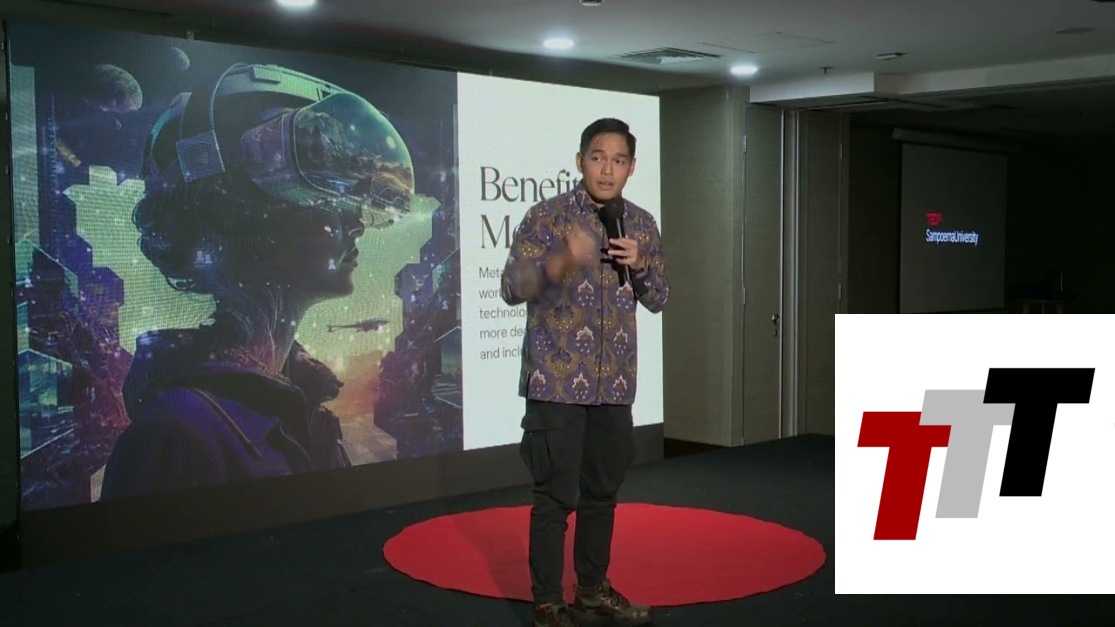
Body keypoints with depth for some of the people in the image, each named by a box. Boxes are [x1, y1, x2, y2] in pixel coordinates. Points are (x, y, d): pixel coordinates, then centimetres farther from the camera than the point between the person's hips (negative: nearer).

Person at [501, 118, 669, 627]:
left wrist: (641, 265, -8)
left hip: (614, 381, 5)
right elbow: (511, 288, -15)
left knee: (603, 489, 15)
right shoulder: (546, 217, -8)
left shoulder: (642, 224, 7)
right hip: (557, 379, -5)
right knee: (556, 495, -1)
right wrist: (560, 262, -33)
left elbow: (659, 300, 12)